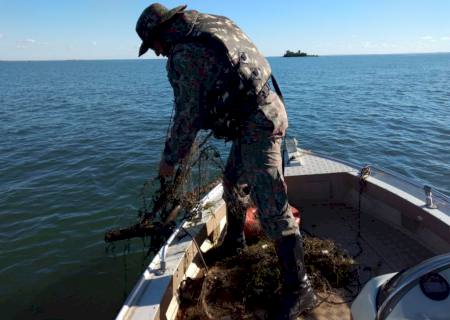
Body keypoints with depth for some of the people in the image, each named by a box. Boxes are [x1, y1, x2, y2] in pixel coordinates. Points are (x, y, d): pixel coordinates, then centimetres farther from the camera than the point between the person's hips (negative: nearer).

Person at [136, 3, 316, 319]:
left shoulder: (182, 54, -12)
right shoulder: (217, 24, 15)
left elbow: (188, 115, -11)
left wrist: (170, 159, 3)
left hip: (256, 123, -10)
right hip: (267, 110, 10)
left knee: (272, 209, -8)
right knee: (234, 182, 24)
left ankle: (299, 289, 3)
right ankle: (233, 243, 45)